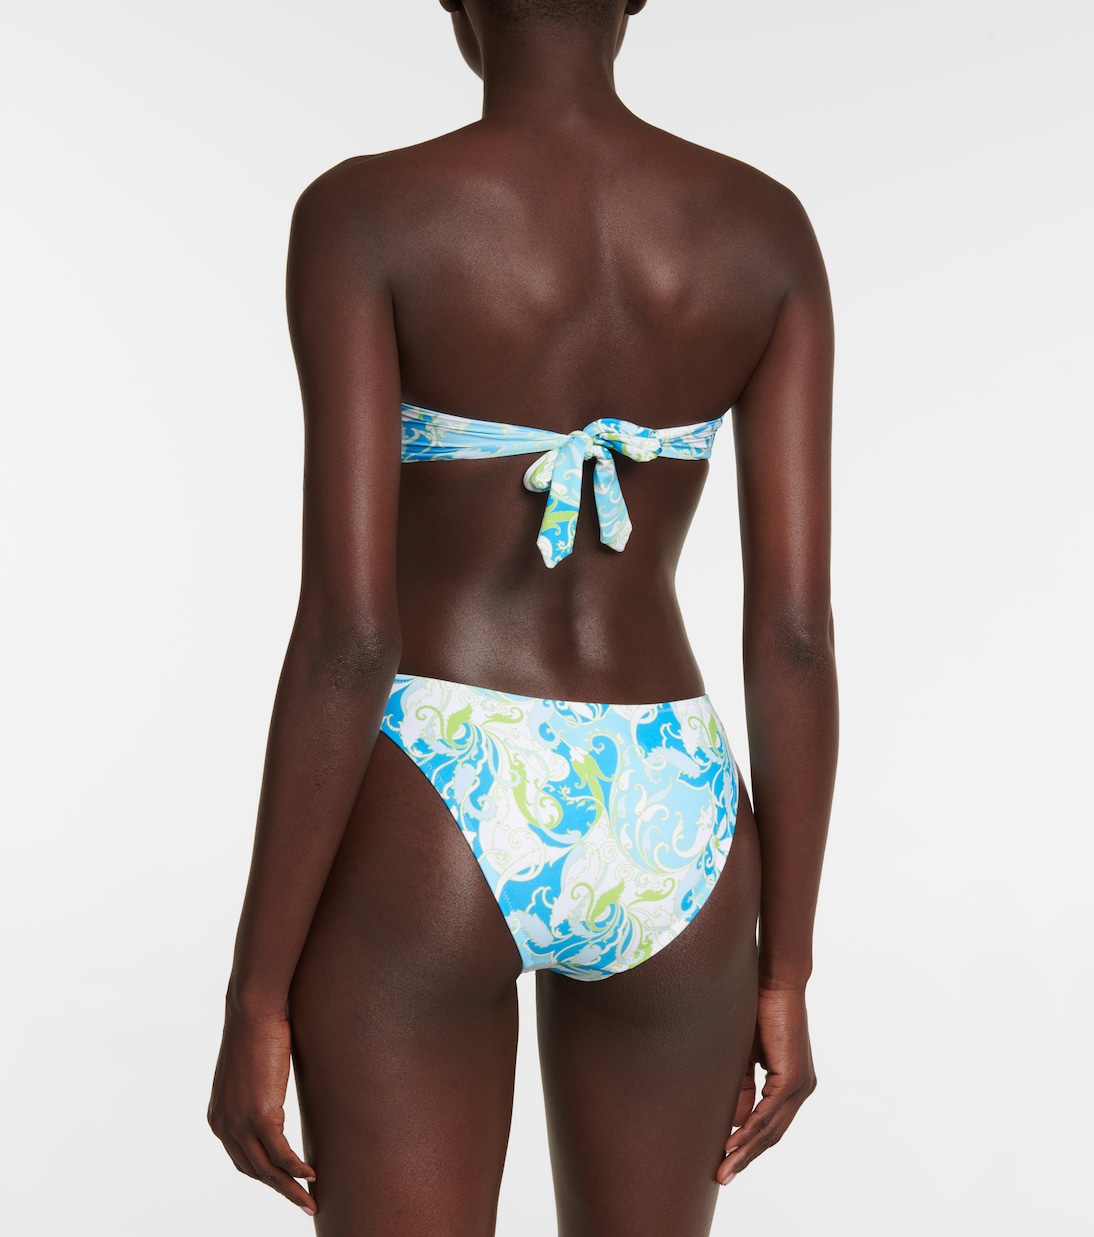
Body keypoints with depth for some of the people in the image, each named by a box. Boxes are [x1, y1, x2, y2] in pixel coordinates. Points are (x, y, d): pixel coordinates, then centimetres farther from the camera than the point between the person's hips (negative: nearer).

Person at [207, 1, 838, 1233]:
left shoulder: (364, 215, -12)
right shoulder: (767, 227, -1)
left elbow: (346, 634, -17)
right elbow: (798, 629, -3)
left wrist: (254, 1000, -7)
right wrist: (784, 974, 6)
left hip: (421, 840, -3)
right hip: (664, 839, 4)